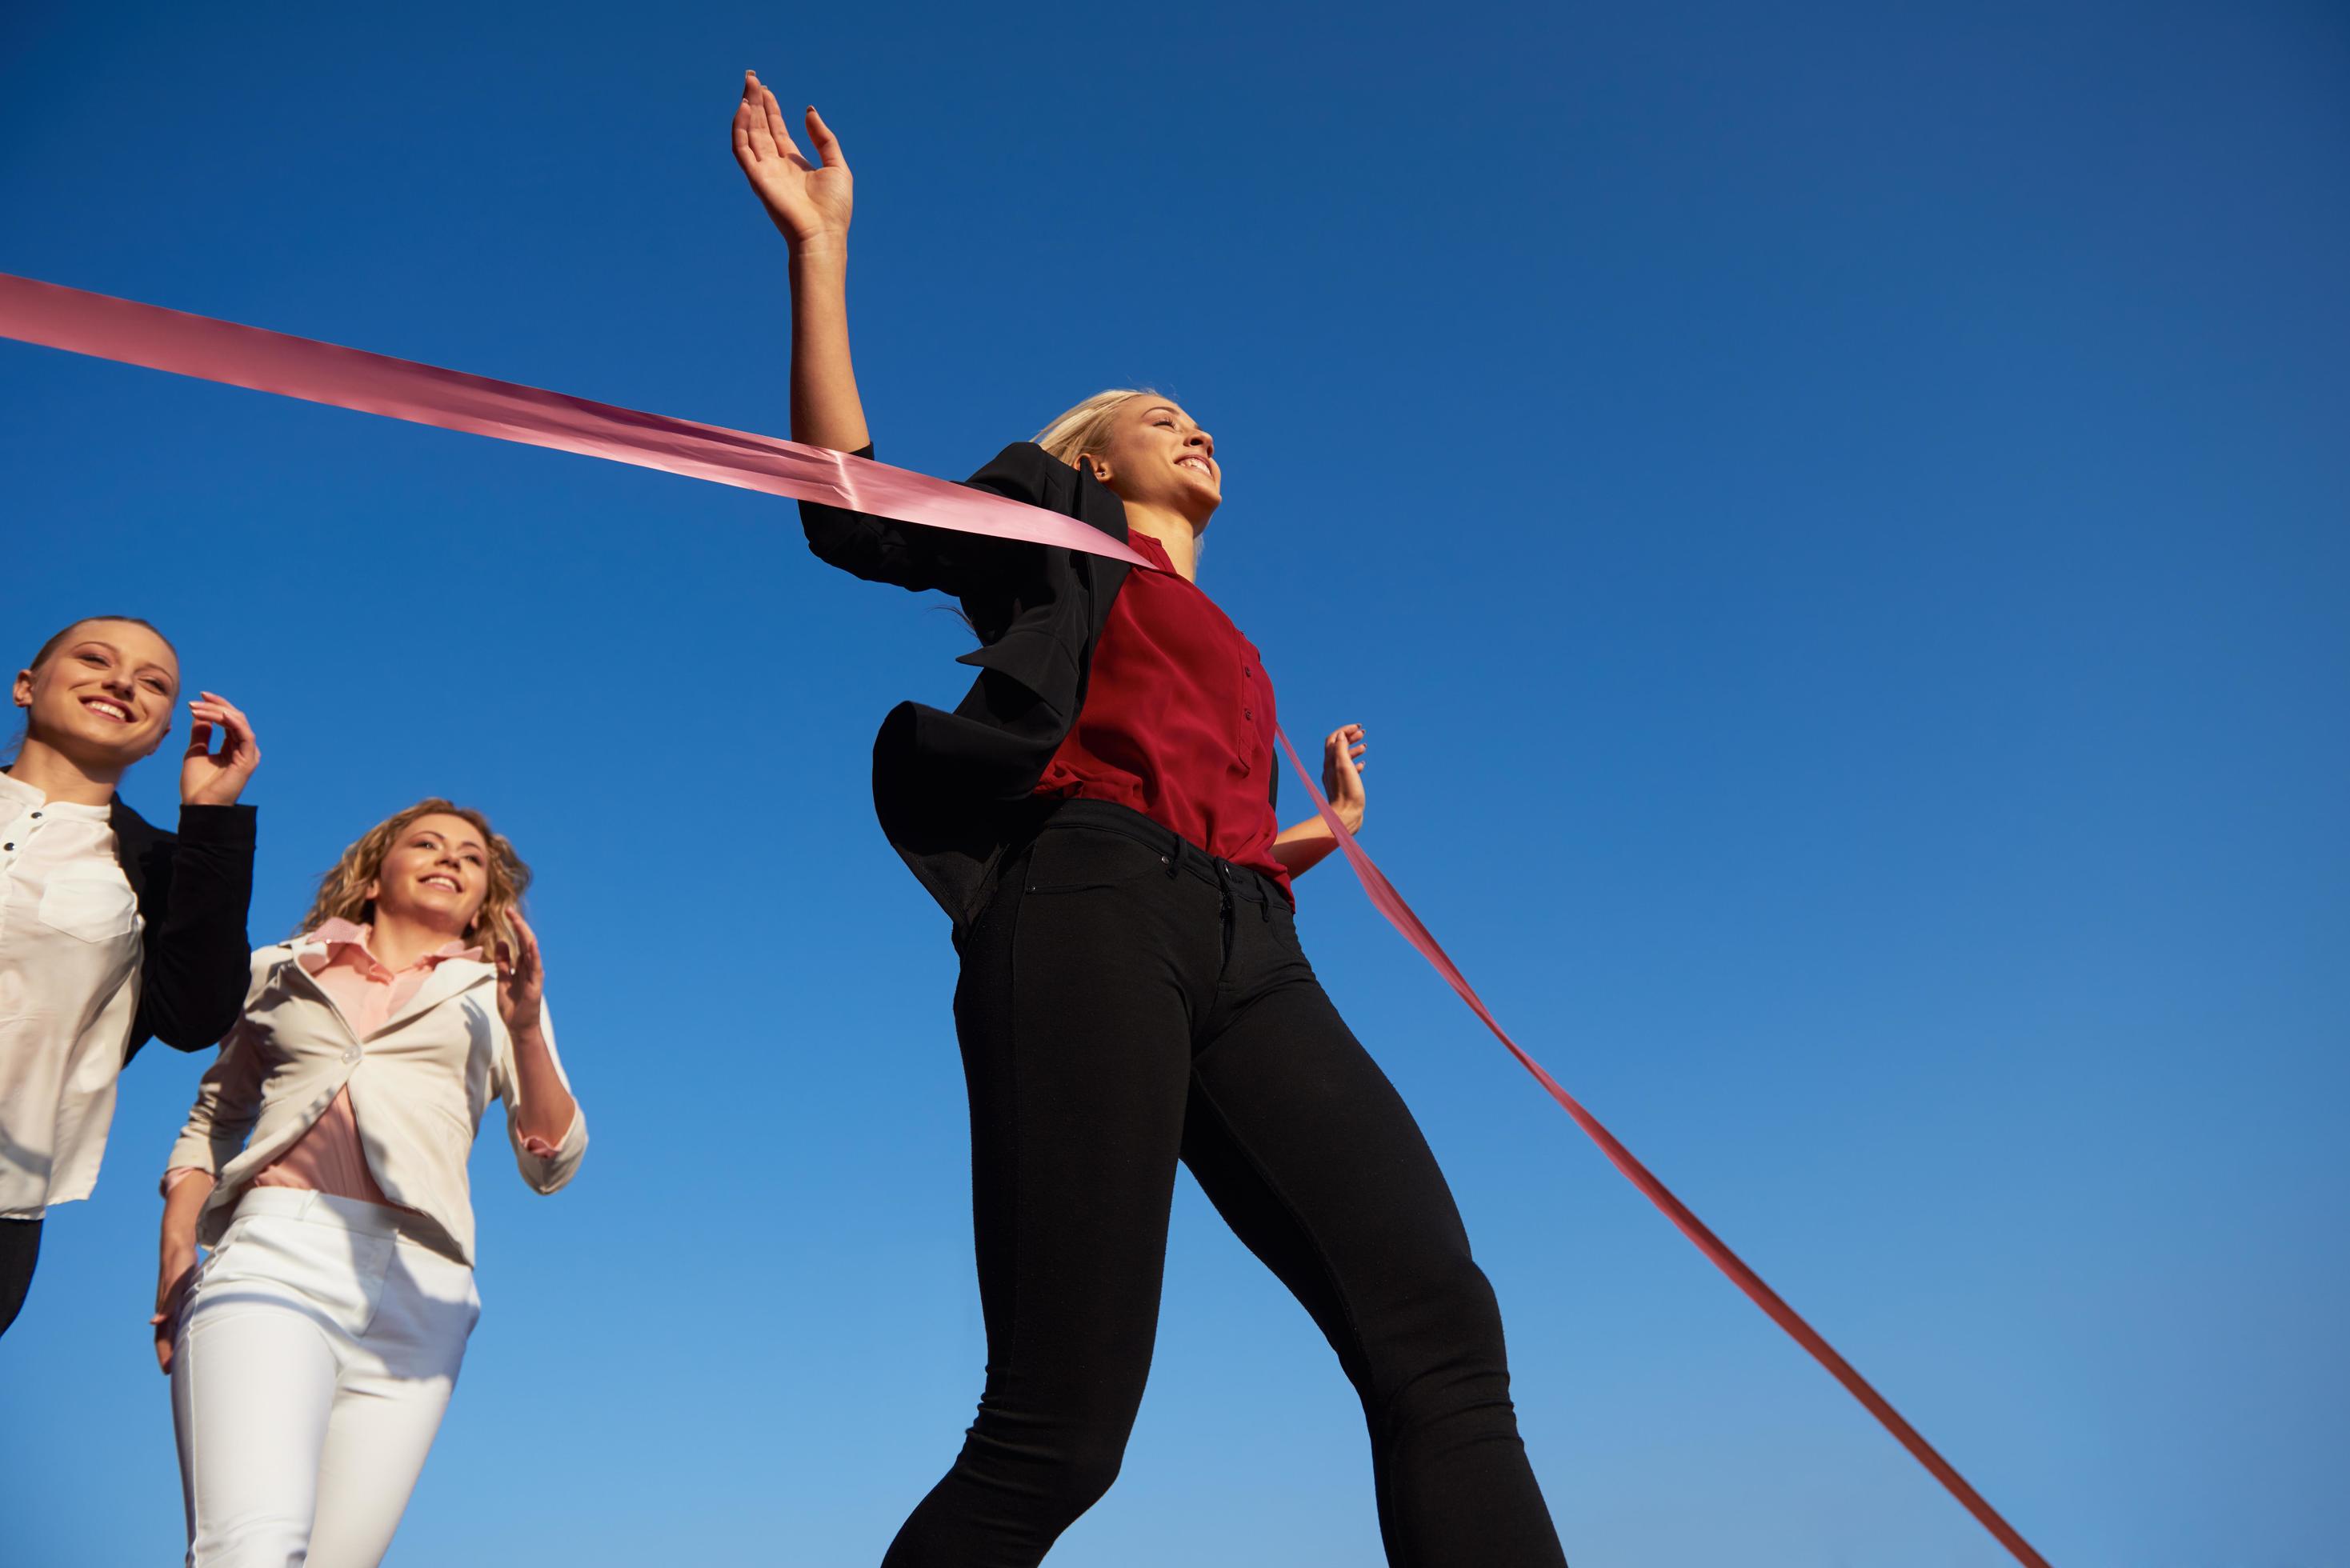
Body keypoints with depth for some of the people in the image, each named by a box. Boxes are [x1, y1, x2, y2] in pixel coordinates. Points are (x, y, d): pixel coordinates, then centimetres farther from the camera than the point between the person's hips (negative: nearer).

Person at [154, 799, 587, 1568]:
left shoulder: (494, 992, 19)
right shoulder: (281, 971, 22)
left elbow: (550, 1163, 8)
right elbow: (214, 1117, 27)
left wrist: (526, 1028, -9)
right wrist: (176, 1246, 10)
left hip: (417, 1282, 1)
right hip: (275, 1253, -1)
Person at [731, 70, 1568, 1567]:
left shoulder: (1230, 657, 37)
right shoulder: (1057, 534, 23)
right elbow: (853, 515, 7)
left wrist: (1329, 830, 41)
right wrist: (820, 247, 6)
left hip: (1249, 953, 5)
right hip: (1090, 919, -5)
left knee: (1439, 1329, -16)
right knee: (1059, 1429, -15)